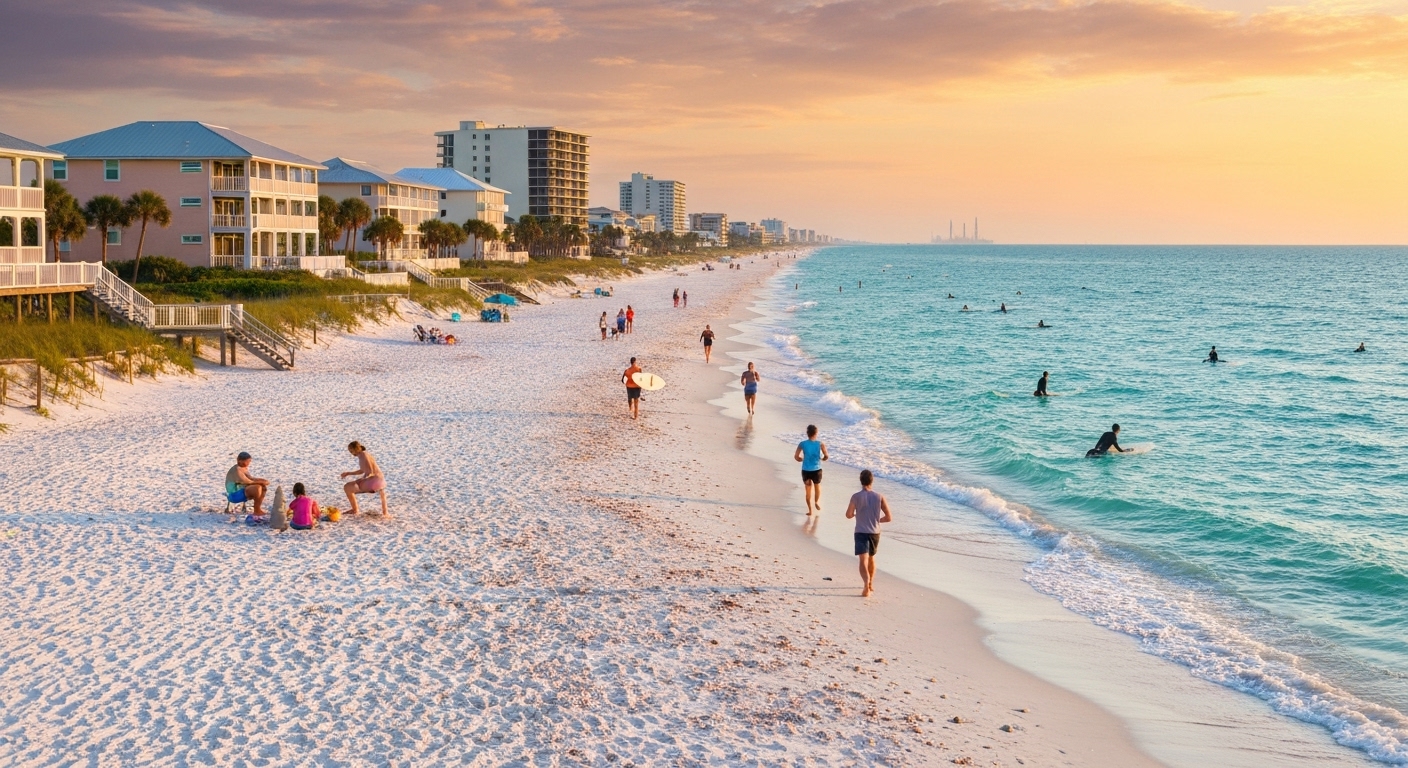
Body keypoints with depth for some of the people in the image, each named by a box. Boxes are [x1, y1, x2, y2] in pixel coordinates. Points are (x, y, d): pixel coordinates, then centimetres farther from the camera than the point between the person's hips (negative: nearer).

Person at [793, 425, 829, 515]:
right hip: (817, 470, 0)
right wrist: (822, 459, 12)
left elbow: (796, 456, -6)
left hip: (806, 470, 0)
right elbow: (826, 456, -10)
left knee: (808, 490, 14)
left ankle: (810, 509, 16)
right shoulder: (820, 444, -9)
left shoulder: (802, 444, -7)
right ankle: (816, 502, 33)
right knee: (817, 487, 29)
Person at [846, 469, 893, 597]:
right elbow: (889, 517, -1)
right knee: (871, 558, 25)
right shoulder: (879, 497, 0)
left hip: (861, 532, -4)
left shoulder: (856, 496, -7)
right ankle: (871, 584, 40)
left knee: (863, 560, -12)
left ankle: (866, 586, -32)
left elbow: (848, 515, -12)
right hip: (875, 532, 4)